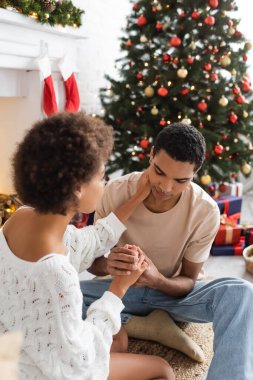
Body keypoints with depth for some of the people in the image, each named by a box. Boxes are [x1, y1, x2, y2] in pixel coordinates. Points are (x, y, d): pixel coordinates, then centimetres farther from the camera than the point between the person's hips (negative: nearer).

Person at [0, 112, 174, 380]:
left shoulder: (24, 216, -12)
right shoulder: (55, 273, -38)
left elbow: (85, 245, 4)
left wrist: (137, 199, 7)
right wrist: (119, 288, -22)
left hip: (23, 355, 8)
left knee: (119, 335, 30)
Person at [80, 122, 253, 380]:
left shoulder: (206, 211, -21)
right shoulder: (116, 191, -20)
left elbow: (188, 282, -11)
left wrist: (157, 280, -36)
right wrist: (107, 265, -38)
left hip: (171, 291, -1)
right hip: (123, 289, 2)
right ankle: (152, 327, -16)